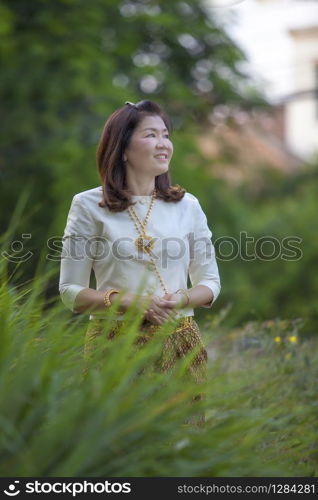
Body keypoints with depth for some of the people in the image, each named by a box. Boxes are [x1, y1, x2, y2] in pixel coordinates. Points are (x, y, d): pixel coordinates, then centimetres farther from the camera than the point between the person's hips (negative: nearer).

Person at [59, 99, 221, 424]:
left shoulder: (187, 205, 6)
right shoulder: (89, 206, -2)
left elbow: (210, 283, 10)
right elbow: (71, 291, -2)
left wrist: (182, 299, -12)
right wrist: (127, 301, -17)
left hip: (179, 346, 3)